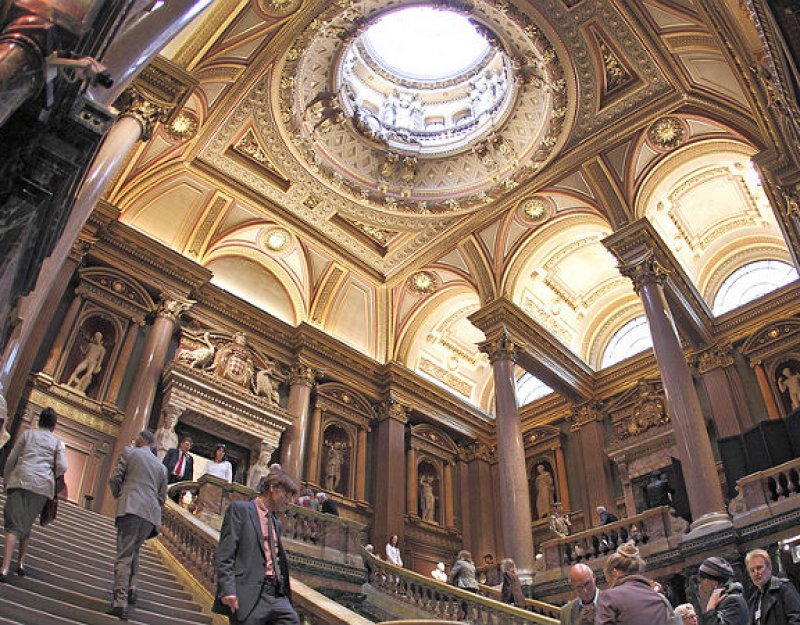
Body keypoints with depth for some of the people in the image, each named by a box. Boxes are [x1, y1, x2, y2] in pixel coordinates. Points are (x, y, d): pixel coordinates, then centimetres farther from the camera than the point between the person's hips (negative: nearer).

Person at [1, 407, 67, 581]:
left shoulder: (28, 433, 12)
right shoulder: (57, 442, 12)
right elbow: (62, 467, 0)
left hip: (21, 480, -1)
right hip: (43, 486, 1)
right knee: (27, 524, 17)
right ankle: (21, 563, 17)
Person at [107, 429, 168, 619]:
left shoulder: (129, 452, 9)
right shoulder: (161, 467, 21)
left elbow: (114, 479, 3)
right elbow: (162, 497, 20)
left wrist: (118, 496, 19)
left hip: (130, 508, -5)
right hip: (151, 515, 5)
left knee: (124, 554, -8)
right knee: (133, 550, 24)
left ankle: (120, 602, -15)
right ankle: (131, 589, 18)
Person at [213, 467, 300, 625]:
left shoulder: (276, 523, 23)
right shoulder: (240, 509, 0)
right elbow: (224, 554, -9)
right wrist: (227, 590, -19)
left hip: (276, 595, 7)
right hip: (249, 596, -7)